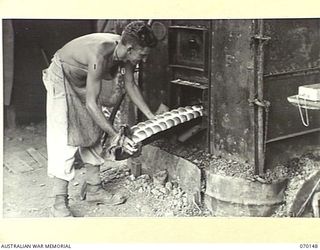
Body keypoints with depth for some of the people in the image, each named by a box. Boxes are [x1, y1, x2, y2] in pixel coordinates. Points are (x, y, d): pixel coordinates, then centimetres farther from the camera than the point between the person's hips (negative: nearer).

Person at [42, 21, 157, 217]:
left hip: (84, 80, 8)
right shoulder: (101, 55, -40)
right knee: (66, 139, -13)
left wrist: (152, 118, -1)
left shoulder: (125, 52, -16)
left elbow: (131, 85, -1)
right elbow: (91, 103, -38)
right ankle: (60, 203, -11)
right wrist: (116, 136, -39)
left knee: (93, 132, 7)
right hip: (62, 77, -8)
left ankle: (93, 189, 18)